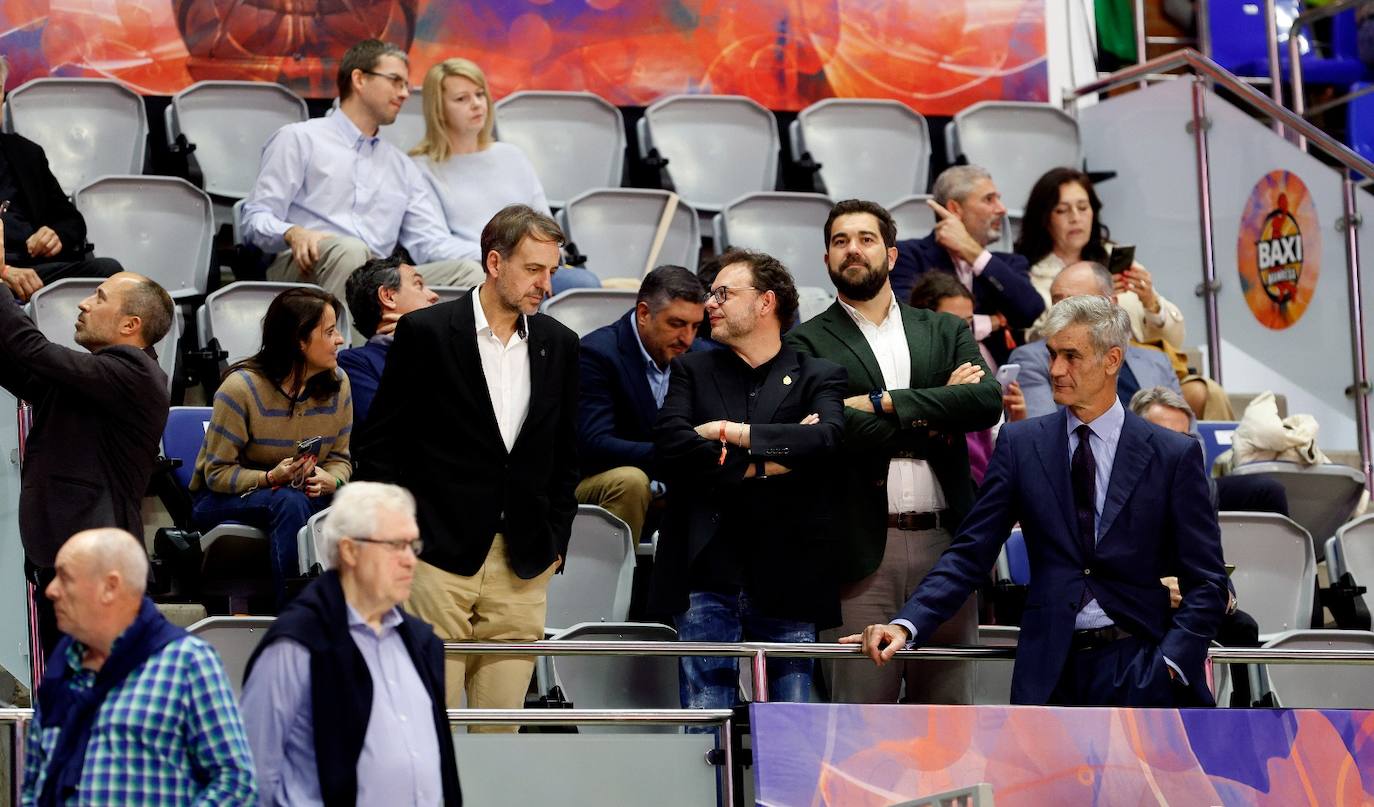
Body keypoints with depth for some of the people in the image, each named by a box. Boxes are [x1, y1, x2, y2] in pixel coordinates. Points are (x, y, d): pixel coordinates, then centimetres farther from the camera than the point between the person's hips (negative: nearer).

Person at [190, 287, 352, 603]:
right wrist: (271, 478, -32)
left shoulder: (337, 384, -2)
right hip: (220, 500, -4)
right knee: (290, 502, -38)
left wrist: (329, 480, -21)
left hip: (301, 494, 4)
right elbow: (217, 473, -14)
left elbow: (340, 458, 4)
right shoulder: (241, 387, -17)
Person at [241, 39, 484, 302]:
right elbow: (257, 218, 4)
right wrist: (294, 234, -20)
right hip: (305, 267, -4)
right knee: (348, 250, -39)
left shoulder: (402, 166, 29)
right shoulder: (299, 139, 13)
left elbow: (432, 241, 18)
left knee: (466, 270, -23)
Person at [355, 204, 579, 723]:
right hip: (439, 557, -4)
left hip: (524, 564, 4)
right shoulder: (426, 332, -3)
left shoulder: (558, 344, 9)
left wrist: (556, 543, 11)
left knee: (502, 721, 4)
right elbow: (378, 443, 0)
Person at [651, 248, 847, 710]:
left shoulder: (818, 377, 8)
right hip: (707, 580, 1)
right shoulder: (692, 371, 13)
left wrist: (733, 433, -12)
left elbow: (825, 437, -13)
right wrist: (766, 462, -10)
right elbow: (670, 444, -5)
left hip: (787, 583, 0)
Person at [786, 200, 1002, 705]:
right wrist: (935, 410, -3)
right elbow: (837, 431, -11)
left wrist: (885, 403, -9)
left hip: (944, 541, 3)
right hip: (863, 547, -3)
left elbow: (987, 400, -3)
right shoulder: (807, 343, 6)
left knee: (948, 709, 6)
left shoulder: (947, 333, 16)